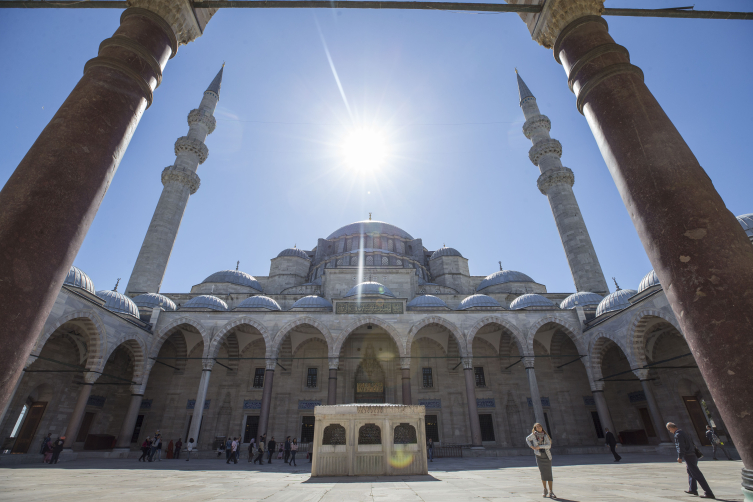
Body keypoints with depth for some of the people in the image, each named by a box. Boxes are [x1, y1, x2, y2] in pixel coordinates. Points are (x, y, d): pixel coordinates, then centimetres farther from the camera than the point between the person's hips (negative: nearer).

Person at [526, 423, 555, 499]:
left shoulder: (545, 436, -2)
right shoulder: (534, 435, -2)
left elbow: (549, 445, -11)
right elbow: (527, 439, 14)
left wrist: (539, 446, -16)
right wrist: (531, 446, 1)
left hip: (547, 456, 0)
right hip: (539, 456, 0)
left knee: (549, 474, 2)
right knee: (543, 473, -2)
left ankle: (551, 492, 11)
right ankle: (545, 489, 20)